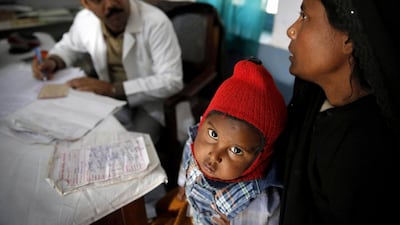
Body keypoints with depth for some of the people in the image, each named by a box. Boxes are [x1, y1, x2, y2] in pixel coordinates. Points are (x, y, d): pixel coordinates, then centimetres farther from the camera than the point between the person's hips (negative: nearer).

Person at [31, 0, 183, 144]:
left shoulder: (155, 22, -23)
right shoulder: (85, 20, -6)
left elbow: (172, 80, -24)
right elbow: (69, 46, 16)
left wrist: (113, 89, -27)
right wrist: (53, 61, -7)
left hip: (149, 103, -4)